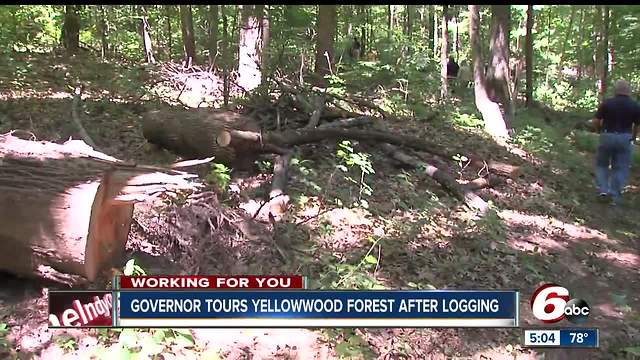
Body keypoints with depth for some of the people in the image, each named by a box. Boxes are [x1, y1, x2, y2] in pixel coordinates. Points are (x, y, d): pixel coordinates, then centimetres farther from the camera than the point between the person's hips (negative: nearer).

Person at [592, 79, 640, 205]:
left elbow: (596, 121, -6)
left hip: (607, 137, -1)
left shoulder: (607, 103, -7)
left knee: (602, 164, 18)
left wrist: (601, 130, 14)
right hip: (625, 138, 1)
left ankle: (603, 189, 6)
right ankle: (615, 197, 6)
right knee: (620, 168, 7)